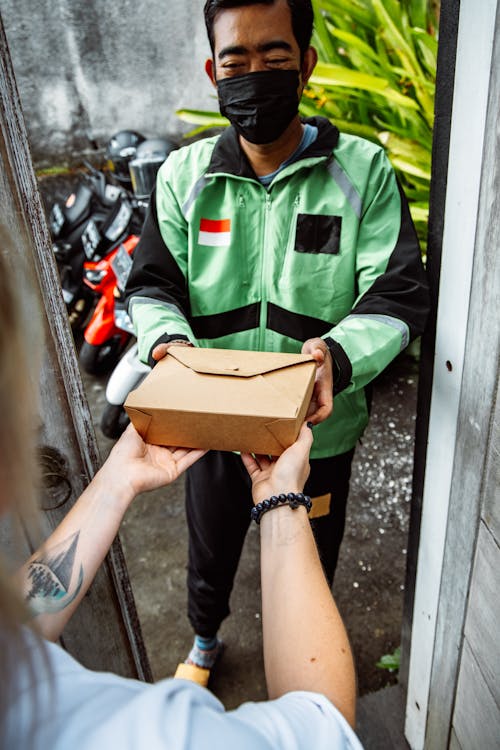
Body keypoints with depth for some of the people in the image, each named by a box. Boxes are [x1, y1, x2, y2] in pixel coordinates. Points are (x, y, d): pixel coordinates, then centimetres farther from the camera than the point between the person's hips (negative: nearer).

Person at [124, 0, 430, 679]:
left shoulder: (364, 172, -10)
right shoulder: (184, 175, -4)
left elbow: (399, 292, -15)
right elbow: (153, 285, -5)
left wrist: (337, 353, -35)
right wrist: (168, 339, -28)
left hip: (319, 430, -1)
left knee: (310, 563, 25)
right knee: (210, 551, 26)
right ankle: (205, 637, 62)